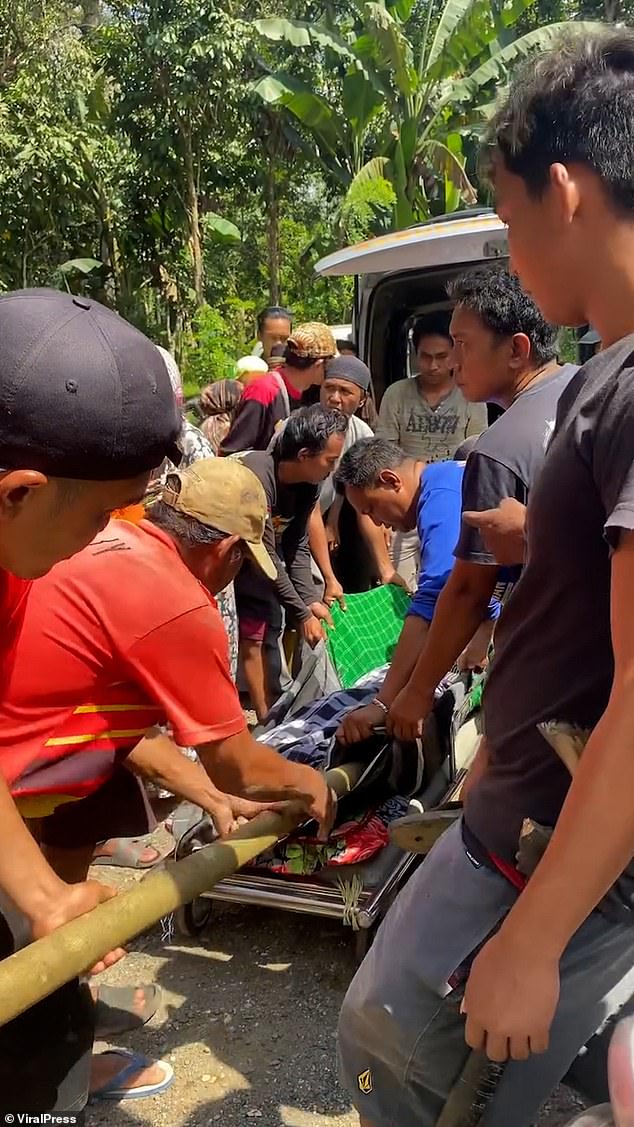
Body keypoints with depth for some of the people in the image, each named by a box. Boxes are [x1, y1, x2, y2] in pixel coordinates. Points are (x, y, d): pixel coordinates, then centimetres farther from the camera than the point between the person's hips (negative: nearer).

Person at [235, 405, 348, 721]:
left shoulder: (308, 483, -9)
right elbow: (267, 555, -29)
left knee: (258, 636, 6)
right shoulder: (257, 476, -33)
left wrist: (310, 600, -13)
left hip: (252, 566, 7)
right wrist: (302, 613, -23)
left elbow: (296, 548, -2)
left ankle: (268, 719, 14)